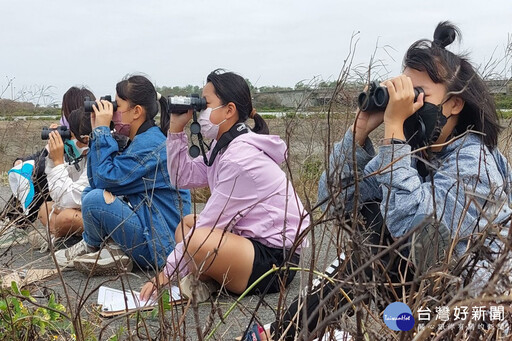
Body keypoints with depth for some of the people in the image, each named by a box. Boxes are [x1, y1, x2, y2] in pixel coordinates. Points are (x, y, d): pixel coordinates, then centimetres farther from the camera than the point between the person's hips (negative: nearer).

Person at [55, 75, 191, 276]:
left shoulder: (150, 144, -18)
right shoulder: (141, 140, 12)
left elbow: (107, 178, -23)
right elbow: (95, 181, 10)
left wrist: (102, 130, -14)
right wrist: (97, 132, 4)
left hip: (159, 245, -10)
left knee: (95, 199, -24)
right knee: (89, 192, 17)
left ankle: (90, 248, 7)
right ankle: (112, 249, -1)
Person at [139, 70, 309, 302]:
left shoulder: (241, 158, -21)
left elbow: (212, 223, -19)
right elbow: (183, 177, 7)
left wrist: (166, 273, -13)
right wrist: (176, 129, 2)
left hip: (277, 259, -11)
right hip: (253, 239, 11)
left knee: (195, 239, -32)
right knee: (186, 224, 19)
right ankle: (206, 280, -3)